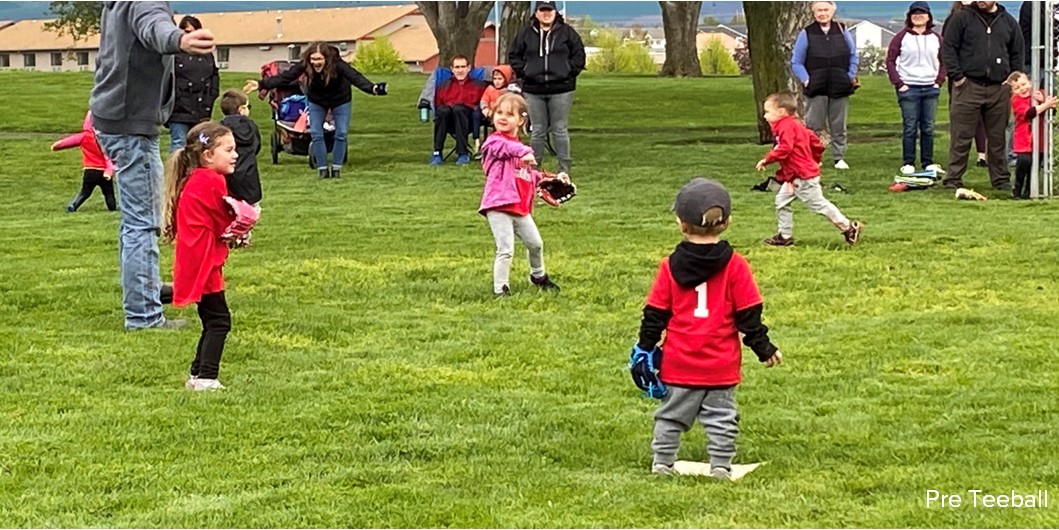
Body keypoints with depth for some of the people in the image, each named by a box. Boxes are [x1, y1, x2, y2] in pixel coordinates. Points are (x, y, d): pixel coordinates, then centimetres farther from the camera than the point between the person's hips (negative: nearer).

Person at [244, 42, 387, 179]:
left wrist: (372, 88, -69)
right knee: (316, 134, -5)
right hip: (317, 101, 2)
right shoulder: (304, 65, -31)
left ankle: (336, 168, 13)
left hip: (340, 100, -2)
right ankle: (323, 169, 6)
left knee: (341, 134, -3)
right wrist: (262, 84, -44)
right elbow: (285, 77, -33)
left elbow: (355, 77, -51)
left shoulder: (338, 65, -39)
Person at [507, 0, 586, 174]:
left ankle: (564, 169, 5)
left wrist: (570, 72, -3)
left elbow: (579, 54, 5)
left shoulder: (567, 32, 2)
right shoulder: (526, 34, 5)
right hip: (533, 90, 1)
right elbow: (514, 55, 12)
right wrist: (522, 72, 1)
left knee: (560, 130, 1)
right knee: (537, 132, 6)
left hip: (561, 89, -1)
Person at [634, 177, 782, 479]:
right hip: (721, 363, -1)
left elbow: (655, 314, 1)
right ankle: (720, 466, 7)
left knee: (671, 414, 13)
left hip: (679, 363, 1)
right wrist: (764, 348, 5)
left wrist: (645, 348, 11)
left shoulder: (670, 267, -3)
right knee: (721, 416, 8)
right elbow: (749, 315, -5)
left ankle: (662, 463, 17)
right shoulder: (735, 265, -7)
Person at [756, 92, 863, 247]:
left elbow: (784, 149, -29)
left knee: (819, 204, -4)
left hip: (804, 177, -11)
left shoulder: (787, 126, -17)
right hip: (793, 177, 11)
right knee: (781, 201, 10)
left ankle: (848, 227, 2)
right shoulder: (795, 125, 15)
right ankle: (785, 236, 15)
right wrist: (815, 160, 30)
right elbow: (815, 142, 20)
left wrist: (766, 160, -22)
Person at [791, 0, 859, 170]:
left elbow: (853, 56, 15)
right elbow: (796, 62, 3)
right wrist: (806, 80, -8)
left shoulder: (842, 31, 7)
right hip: (817, 90, -2)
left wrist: (851, 76, 3)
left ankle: (839, 158, 16)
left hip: (840, 88, 2)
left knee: (838, 126, 8)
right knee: (813, 126, -4)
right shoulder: (806, 34, 0)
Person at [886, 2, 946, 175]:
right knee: (910, 127, -3)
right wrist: (898, 83, -7)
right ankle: (907, 164, 3)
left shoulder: (936, 38, 9)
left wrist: (939, 81, 2)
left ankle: (928, 163, 12)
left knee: (928, 128, 5)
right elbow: (890, 60, -1)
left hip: (930, 89, 3)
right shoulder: (902, 37, 0)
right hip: (908, 89, -3)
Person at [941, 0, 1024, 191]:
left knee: (998, 138, 9)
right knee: (961, 137, -2)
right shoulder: (962, 17, 0)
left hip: (999, 88, 3)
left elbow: (1017, 53, 18)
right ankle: (953, 179, 4)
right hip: (969, 87, -3)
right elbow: (948, 47, -2)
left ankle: (1001, 179, 16)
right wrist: (956, 76, -9)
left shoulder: (1008, 22, 11)